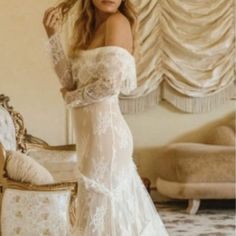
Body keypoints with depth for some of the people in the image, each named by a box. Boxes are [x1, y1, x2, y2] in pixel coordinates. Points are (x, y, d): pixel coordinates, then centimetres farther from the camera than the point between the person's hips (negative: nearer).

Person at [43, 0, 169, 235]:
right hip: (92, 131, 9)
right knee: (114, 204, 18)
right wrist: (53, 35, -2)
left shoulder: (117, 22, -10)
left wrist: (71, 98, -5)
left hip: (104, 130, -8)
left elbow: (111, 82, -21)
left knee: (101, 206, 1)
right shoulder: (90, 28, 13)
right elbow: (70, 80, 5)